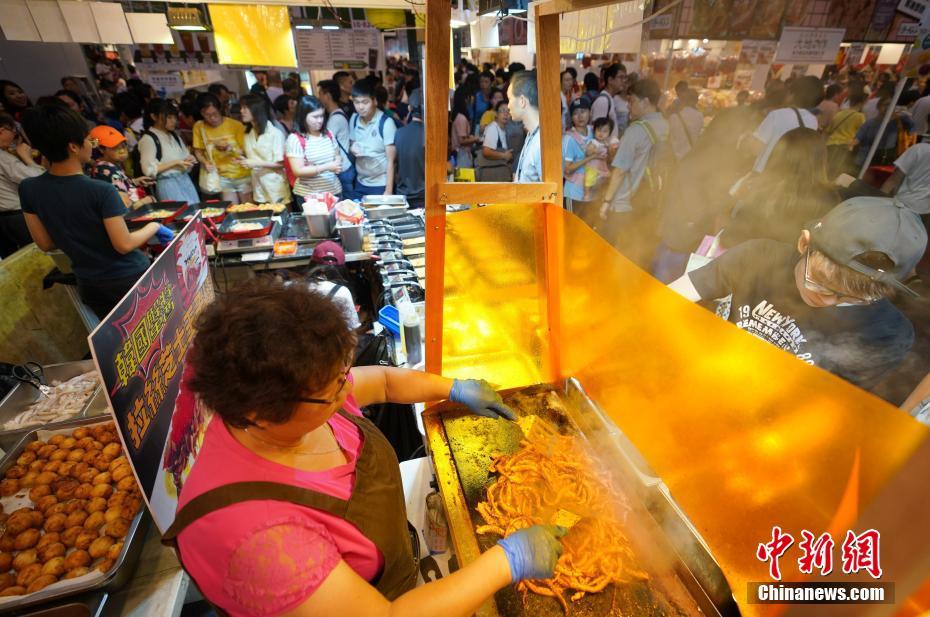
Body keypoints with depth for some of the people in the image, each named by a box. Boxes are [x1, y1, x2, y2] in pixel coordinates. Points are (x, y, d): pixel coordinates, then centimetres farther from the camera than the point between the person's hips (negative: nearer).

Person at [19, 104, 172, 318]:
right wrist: (154, 227, -6)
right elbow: (124, 245, -21)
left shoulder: (28, 189, -7)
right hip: (129, 280, -5)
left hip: (89, 285, 5)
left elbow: (45, 244, 1)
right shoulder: (101, 191, -25)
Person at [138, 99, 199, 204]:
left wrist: (188, 160, 0)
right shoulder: (147, 139, -6)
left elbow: (186, 155, 24)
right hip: (167, 183, -7)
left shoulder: (173, 135, 16)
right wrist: (175, 163, -14)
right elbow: (149, 170, -12)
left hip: (185, 179, 7)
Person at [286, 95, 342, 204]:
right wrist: (327, 167, -21)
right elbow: (298, 171, -14)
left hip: (334, 191, 5)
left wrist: (338, 161, -4)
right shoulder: (295, 139, -9)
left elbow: (338, 155, 21)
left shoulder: (328, 134, 7)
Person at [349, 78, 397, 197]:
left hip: (381, 185, -5)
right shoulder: (354, 119, 2)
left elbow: (391, 161, -13)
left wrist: (388, 190, -16)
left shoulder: (386, 123, -13)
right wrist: (352, 148, -8)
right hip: (360, 183, 5)